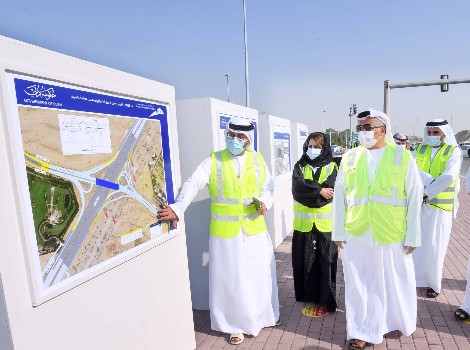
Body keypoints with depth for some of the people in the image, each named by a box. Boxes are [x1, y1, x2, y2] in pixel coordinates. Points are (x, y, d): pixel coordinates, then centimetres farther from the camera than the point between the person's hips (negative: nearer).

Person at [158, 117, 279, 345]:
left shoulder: (258, 160, 5)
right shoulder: (213, 161, -5)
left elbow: (268, 187, 13)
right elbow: (193, 184, -17)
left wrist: (265, 203, -8)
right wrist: (177, 208, -31)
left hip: (255, 230, 3)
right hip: (225, 232, -2)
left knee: (260, 275, 16)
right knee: (230, 280, 8)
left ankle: (264, 315, 41)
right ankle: (236, 324, 30)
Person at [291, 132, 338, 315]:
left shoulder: (331, 167, 4)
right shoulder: (300, 166, 9)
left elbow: (329, 191, -13)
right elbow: (298, 186, -10)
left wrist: (308, 189, -13)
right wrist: (319, 190, -16)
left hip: (324, 223, -2)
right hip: (303, 223, 2)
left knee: (325, 262, 5)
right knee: (304, 262, 8)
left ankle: (325, 301, 18)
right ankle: (307, 298, 23)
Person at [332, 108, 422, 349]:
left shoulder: (403, 157, -1)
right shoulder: (349, 158, 3)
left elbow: (415, 198, -1)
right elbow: (339, 197, 3)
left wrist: (413, 236, -3)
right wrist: (339, 232, 2)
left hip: (392, 235, -1)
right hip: (356, 235, 1)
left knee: (394, 282, 17)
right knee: (360, 284, 9)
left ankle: (398, 322, 43)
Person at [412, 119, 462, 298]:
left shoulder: (453, 151, -2)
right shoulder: (419, 150, 7)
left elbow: (449, 176, -17)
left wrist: (427, 193, -20)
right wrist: (431, 181, -21)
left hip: (440, 206, -3)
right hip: (417, 204, 3)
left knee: (434, 245, 5)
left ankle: (433, 283, 23)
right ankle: (414, 277, 23)